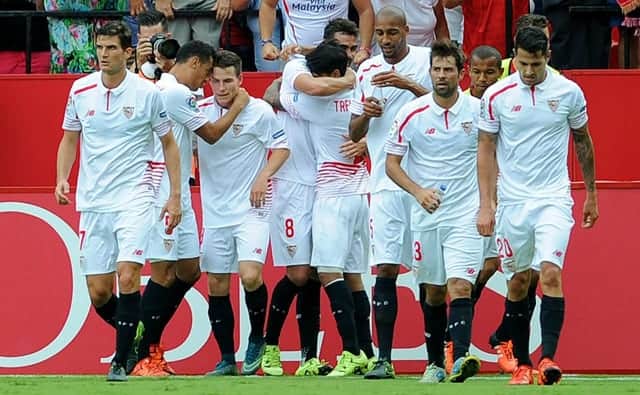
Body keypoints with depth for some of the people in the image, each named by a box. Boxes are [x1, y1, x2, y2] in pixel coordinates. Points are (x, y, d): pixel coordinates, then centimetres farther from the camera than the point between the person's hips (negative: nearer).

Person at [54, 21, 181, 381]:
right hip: (93, 201, 4)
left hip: (134, 197, -4)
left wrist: (175, 196, 0)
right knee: (98, 293, 2)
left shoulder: (147, 93, -5)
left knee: (128, 276, -19)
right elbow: (70, 139, 16)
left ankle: (120, 361, -12)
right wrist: (62, 178, 0)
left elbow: (169, 144, 5)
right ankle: (133, 336, 30)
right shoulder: (80, 91, 3)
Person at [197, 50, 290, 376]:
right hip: (214, 211, 4)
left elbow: (282, 147, -1)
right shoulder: (200, 110, 3)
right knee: (217, 285, 4)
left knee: (250, 275, -19)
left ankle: (257, 340, 6)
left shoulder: (258, 111, -8)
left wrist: (264, 177, -15)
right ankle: (226, 359, 14)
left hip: (251, 208, -4)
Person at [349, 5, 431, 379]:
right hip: (386, 181, 3)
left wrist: (409, 84, -20)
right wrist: (367, 114, -5)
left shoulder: (427, 60, 2)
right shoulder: (367, 70, 12)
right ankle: (384, 359, -3)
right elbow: (354, 132, 16)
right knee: (385, 269, -4)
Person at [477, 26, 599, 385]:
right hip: (511, 201, 1)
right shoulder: (497, 96, -3)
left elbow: (583, 141, 13)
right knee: (518, 282, 6)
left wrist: (591, 194, 18)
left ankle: (549, 358, -23)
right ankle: (522, 364, 16)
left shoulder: (569, 92, -2)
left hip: (554, 199, -1)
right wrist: (486, 204, -3)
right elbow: (486, 149, 3)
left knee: (551, 275, -18)